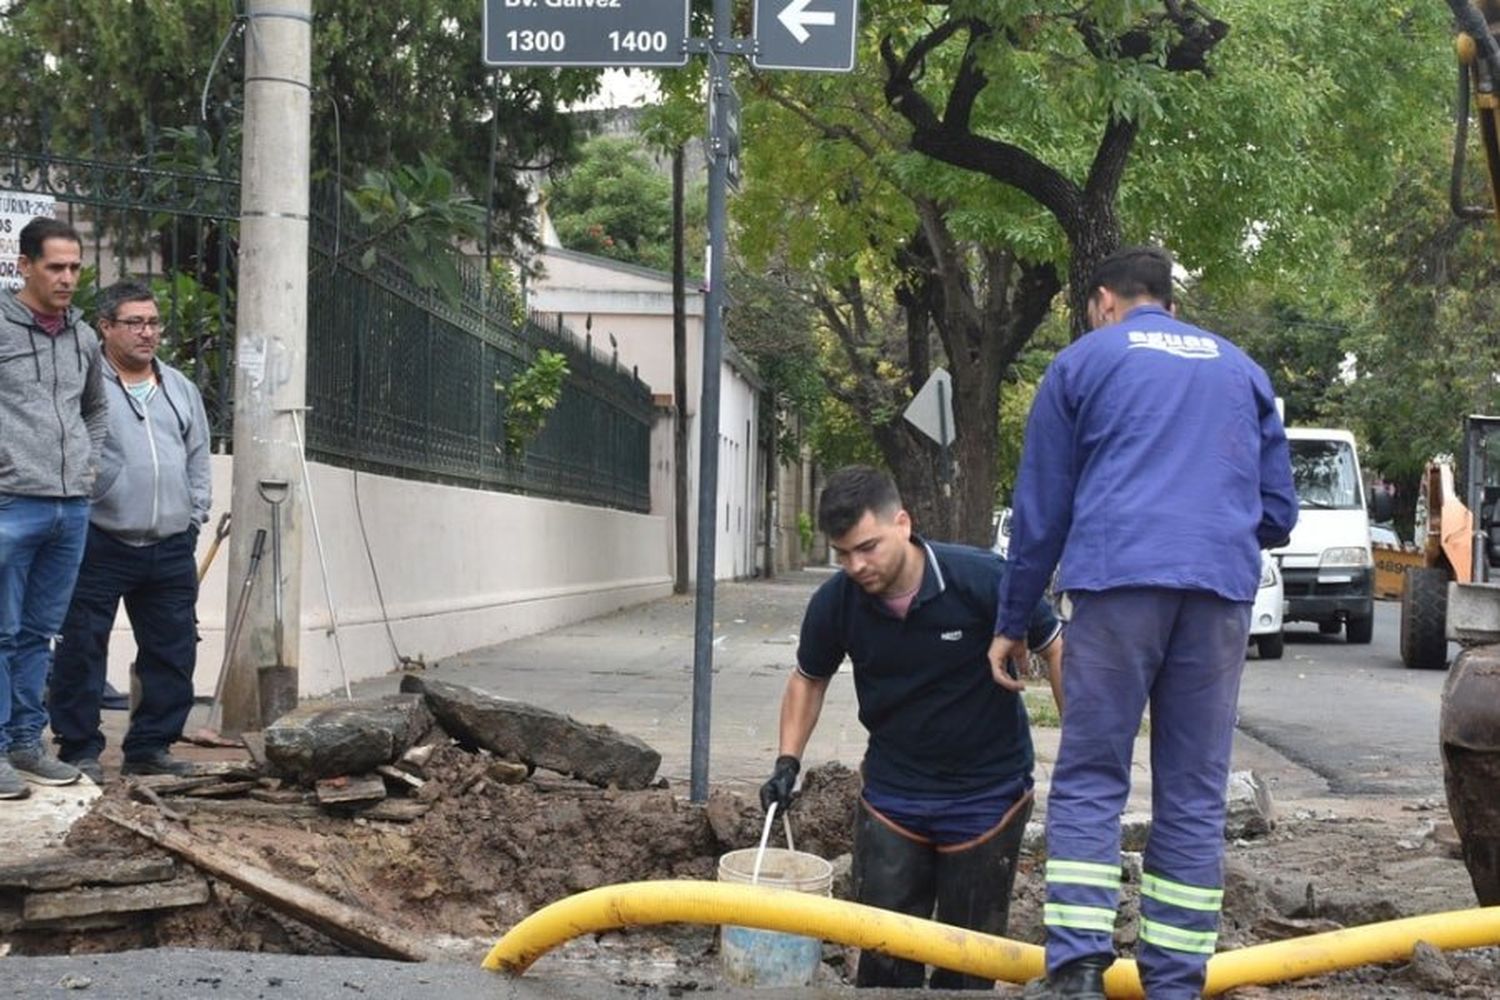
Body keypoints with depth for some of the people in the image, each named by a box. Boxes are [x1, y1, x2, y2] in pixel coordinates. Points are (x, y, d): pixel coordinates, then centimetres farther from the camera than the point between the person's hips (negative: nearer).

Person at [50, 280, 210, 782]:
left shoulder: (181, 388, 16)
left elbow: (198, 461, 21)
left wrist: (193, 517, 12)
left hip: (171, 551, 5)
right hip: (100, 548, -5)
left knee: (173, 652, 7)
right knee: (82, 651, -2)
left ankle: (150, 747, 17)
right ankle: (79, 750, 6)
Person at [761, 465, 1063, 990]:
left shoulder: (984, 580, -23)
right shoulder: (834, 604, -12)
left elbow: (1057, 648, -10)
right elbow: (809, 679, 9)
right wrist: (788, 761, -1)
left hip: (987, 793, -3)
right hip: (892, 795, 3)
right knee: (884, 955, 2)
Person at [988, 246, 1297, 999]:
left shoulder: (1084, 361, 15)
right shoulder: (1241, 369, 23)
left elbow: (1040, 510, 13)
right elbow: (1278, 510, 21)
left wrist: (1011, 622, 21)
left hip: (1118, 578, -3)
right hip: (1222, 589, 3)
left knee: (1088, 781, 0)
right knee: (1194, 795, 5)